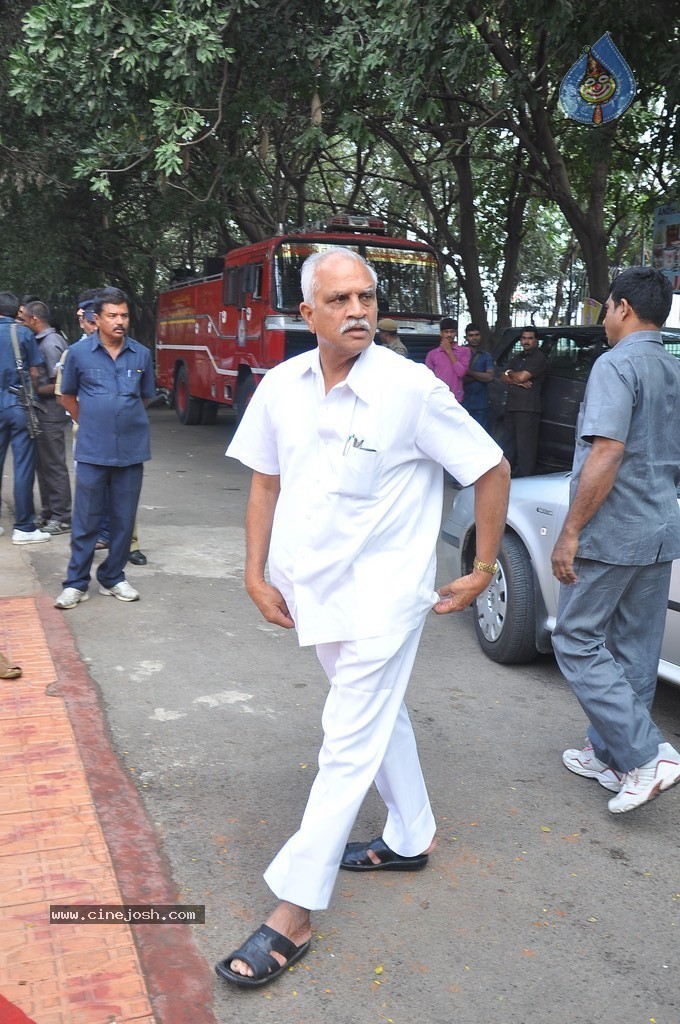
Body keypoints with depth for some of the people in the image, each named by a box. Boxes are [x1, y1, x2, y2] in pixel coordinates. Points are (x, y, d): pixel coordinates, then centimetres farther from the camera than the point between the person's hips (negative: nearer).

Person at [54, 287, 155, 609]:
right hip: (92, 452, -2)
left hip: (131, 451, 2)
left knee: (123, 521, 9)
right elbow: (68, 397, 12)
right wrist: (90, 423, 12)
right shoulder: (79, 352, -1)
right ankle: (76, 583, 14)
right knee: (86, 521, 3)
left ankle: (112, 578, 24)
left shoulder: (141, 355, 3)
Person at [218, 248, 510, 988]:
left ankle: (292, 915, 8)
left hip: (381, 598, -6)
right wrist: (256, 574, 4)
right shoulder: (281, 385, -2)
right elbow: (265, 480, 9)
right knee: (379, 716, 22)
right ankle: (411, 839, 43)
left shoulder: (412, 389, -17)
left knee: (349, 746, -1)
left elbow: (491, 469, -9)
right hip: (313, 590, 7)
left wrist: (483, 570, -6)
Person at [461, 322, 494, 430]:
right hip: (463, 403, -2)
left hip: (480, 405, 2)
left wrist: (469, 372, -6)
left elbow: (490, 377, -1)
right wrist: (480, 376, -6)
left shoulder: (486, 356, 13)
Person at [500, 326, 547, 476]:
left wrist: (510, 373, 6)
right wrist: (516, 381, -6)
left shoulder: (539, 358, -4)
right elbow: (504, 378, 14)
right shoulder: (518, 358, 22)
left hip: (528, 408, -8)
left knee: (525, 446, -8)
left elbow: (522, 376, -14)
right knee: (509, 443, 12)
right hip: (511, 406, 8)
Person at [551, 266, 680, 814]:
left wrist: (571, 532, -21)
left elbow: (607, 454, -23)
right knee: (634, 651, 13)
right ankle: (610, 756, 25)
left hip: (612, 534, -8)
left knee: (578, 641, 1)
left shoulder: (617, 365, -13)